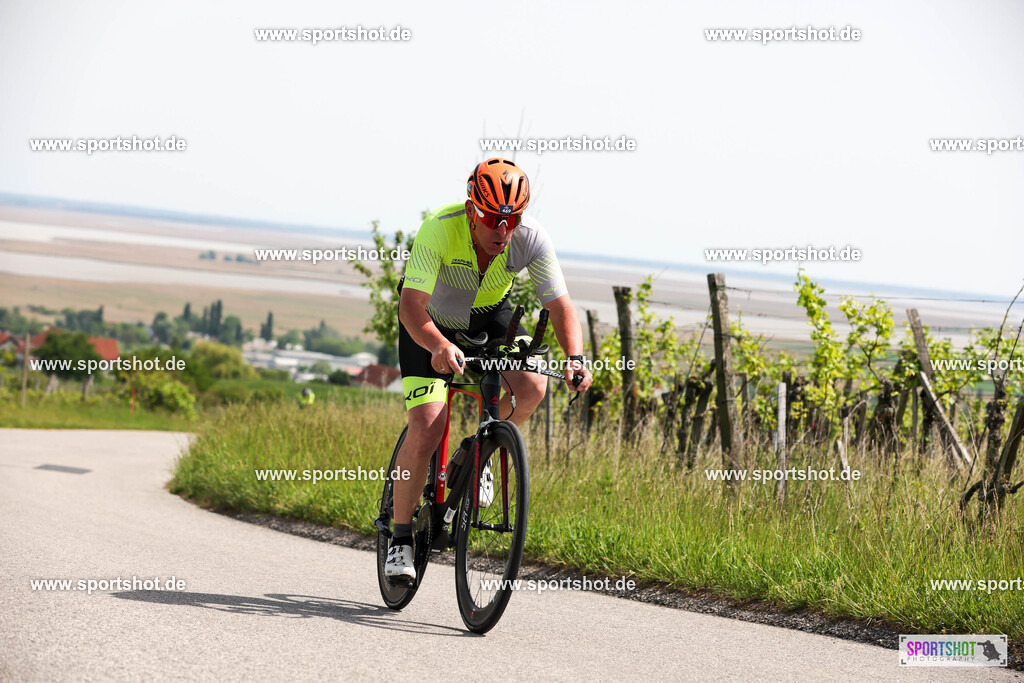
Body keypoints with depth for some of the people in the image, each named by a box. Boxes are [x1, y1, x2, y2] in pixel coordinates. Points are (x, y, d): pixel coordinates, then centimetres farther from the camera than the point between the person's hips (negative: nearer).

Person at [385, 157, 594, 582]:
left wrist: (575, 358, -45)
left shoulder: (530, 238, -27)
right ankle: (400, 537, 0)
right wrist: (440, 347, -62)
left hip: (489, 315, 3)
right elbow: (411, 305, -43)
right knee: (425, 432, -18)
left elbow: (560, 305, -27)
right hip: (431, 320, -3)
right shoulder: (439, 230, -35)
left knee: (532, 387, -24)